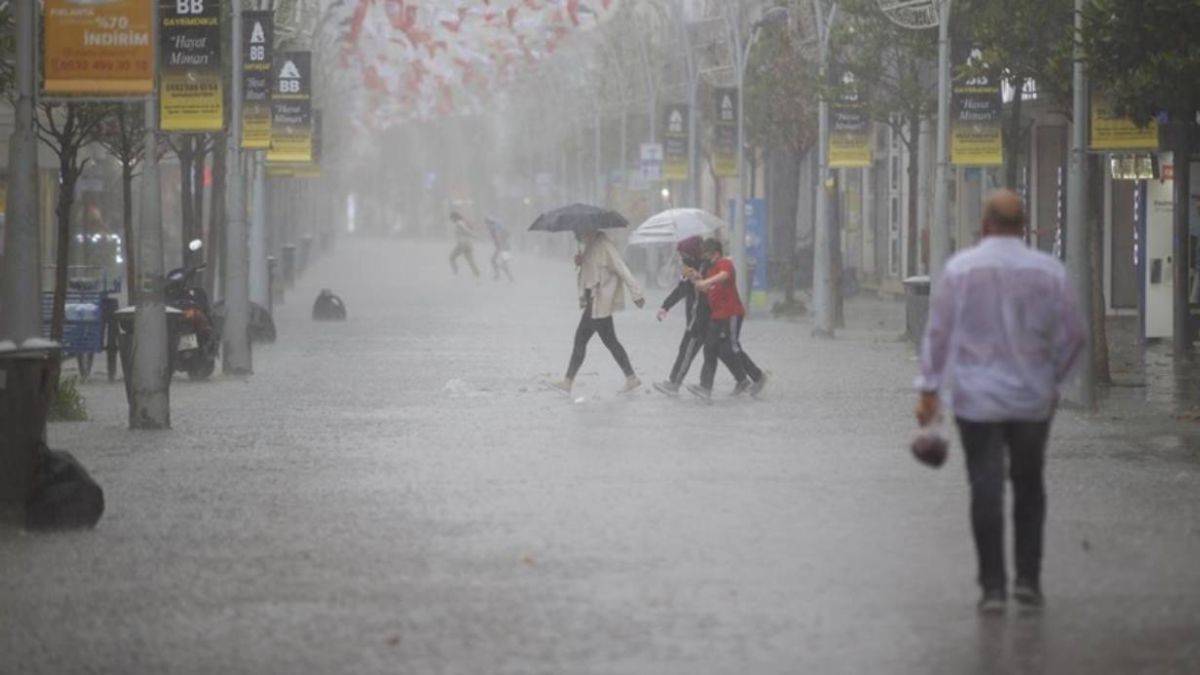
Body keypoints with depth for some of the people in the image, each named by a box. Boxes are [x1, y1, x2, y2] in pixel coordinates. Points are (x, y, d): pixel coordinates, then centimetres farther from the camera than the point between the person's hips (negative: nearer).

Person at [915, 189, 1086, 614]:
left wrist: (929, 389, 0)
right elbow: (1073, 335, 1)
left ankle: (993, 587, 0)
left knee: (986, 490, 1)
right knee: (1029, 488, 15)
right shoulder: (1048, 271, -3)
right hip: (1033, 399, 1)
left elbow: (938, 332, -5)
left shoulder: (960, 269, -6)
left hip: (977, 399, -1)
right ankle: (1028, 578, 8)